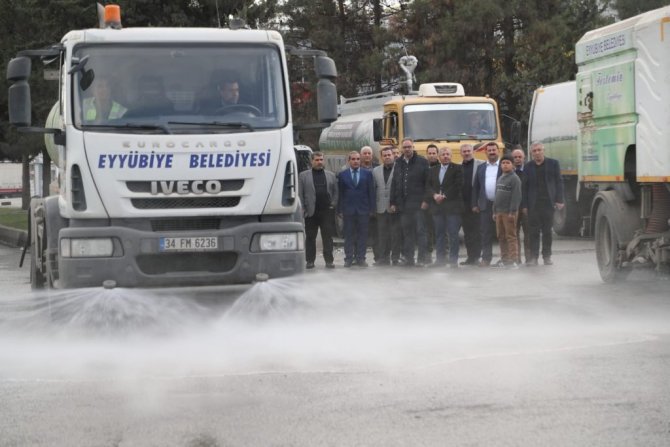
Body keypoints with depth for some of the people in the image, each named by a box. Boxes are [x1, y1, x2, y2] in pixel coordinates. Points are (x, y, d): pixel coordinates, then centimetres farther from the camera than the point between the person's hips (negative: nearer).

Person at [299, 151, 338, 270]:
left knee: (328, 237, -1)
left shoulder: (331, 175, 13)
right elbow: (300, 194, 2)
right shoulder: (303, 176, 6)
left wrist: (333, 205, -2)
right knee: (310, 237, 4)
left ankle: (329, 260, 1)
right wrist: (303, 209, -6)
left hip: (327, 211, 1)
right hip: (311, 212, -1)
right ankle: (310, 261, 9)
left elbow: (335, 192, 11)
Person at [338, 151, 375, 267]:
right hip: (348, 210, 0)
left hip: (363, 210, 0)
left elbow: (371, 192, 5)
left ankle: (360, 258, 6)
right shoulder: (343, 175, 7)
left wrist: (371, 209, -1)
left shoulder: (367, 174, 7)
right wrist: (340, 209, -2)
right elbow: (340, 193, 5)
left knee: (362, 235, 1)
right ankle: (349, 258, 6)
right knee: (348, 235, 2)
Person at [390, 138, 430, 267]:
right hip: (403, 205, 4)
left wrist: (425, 200, -10)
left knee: (420, 231, -5)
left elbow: (428, 182, -2)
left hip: (418, 203, -4)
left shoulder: (421, 162, 0)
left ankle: (421, 259, -4)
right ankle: (408, 258, 10)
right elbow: (394, 184, 15)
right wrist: (393, 202, 10)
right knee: (406, 232, 6)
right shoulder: (398, 163, 13)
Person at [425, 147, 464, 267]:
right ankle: (440, 259, 11)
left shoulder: (457, 169, 1)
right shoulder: (433, 170, 16)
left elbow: (458, 186, -7)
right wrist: (434, 195, -8)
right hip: (437, 206, 4)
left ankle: (453, 260, -2)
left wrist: (444, 196, -10)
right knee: (439, 234, 6)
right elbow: (428, 186, 11)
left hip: (452, 206, -4)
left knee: (453, 234, -5)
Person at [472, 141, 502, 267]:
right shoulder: (481, 168, 14)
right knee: (485, 233, 1)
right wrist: (475, 204, 6)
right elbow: (475, 187, 13)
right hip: (486, 205, 3)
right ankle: (486, 258, 4)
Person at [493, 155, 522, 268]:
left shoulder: (514, 178, -8)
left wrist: (512, 212, -18)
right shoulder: (500, 178, 18)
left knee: (511, 236, -8)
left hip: (509, 212, -8)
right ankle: (504, 258, 18)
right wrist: (495, 211, 17)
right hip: (499, 212, 8)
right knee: (501, 237, 11)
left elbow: (516, 196, -14)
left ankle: (513, 260, -8)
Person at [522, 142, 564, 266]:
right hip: (533, 204, 0)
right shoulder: (528, 166, 6)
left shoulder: (553, 163, 5)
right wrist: (524, 205, -1)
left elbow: (559, 182, 4)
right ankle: (533, 257, 0)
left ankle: (547, 256, 12)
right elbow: (525, 186, 5)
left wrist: (559, 200, -4)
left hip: (548, 203, 0)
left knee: (547, 231, 5)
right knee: (534, 231, -1)